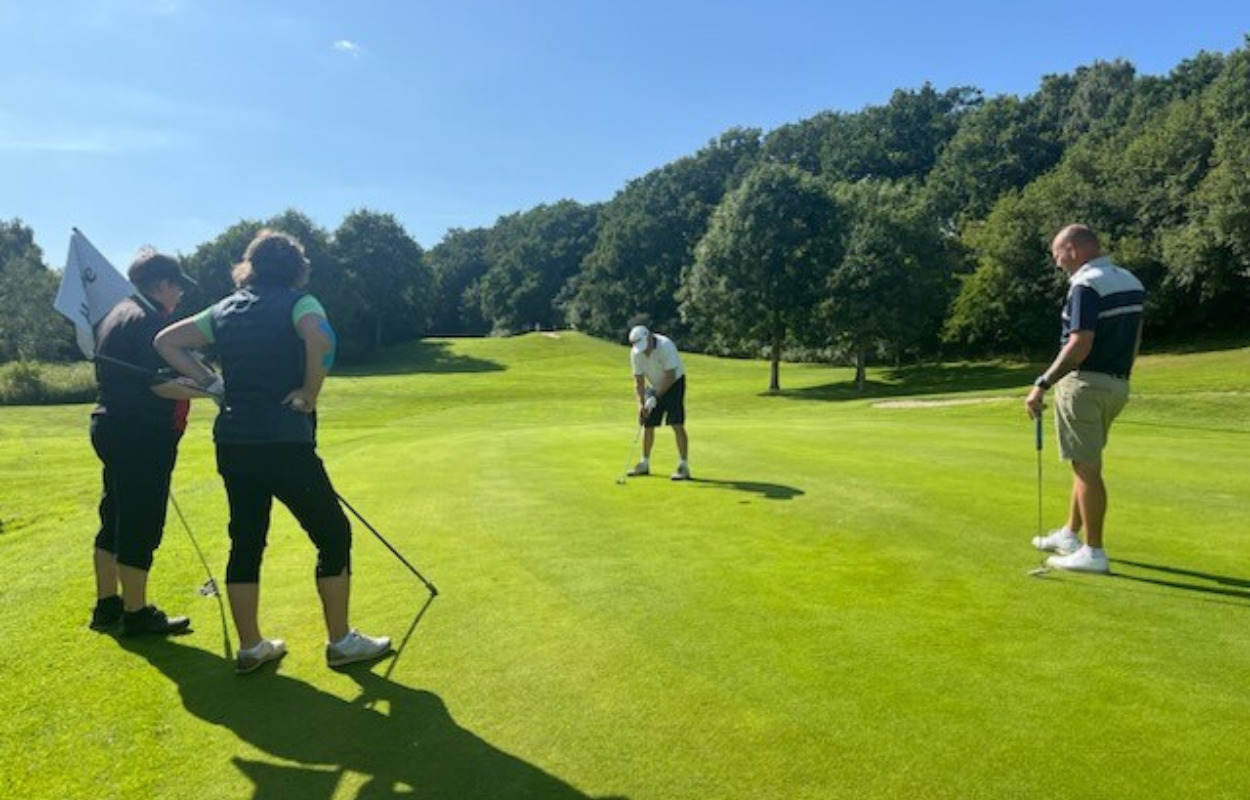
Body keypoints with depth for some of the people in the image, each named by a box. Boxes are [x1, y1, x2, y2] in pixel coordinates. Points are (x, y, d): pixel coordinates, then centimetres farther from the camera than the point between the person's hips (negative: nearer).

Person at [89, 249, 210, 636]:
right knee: (140, 527, -2)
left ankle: (107, 605, 27)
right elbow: (159, 384, -22)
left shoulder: (116, 314, 17)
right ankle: (135, 613, 8)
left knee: (115, 521, 17)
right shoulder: (149, 320, -15)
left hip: (112, 427, 10)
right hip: (141, 437, -10)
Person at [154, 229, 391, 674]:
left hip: (232, 441, 7)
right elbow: (320, 339, -27)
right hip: (284, 441, -7)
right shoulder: (298, 302, -5)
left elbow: (166, 341, 18)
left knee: (246, 541, 15)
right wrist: (309, 395, -14)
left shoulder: (225, 310, 14)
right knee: (333, 535, 6)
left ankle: (250, 647, 24)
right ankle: (341, 642, 13)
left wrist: (209, 382, 11)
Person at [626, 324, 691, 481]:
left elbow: (670, 377, -28)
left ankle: (684, 467, -15)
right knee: (648, 424, 6)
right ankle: (644, 464, 21)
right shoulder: (635, 353, -12)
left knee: (677, 424, -17)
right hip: (655, 386, 6)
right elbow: (639, 381, -7)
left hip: (674, 383, -6)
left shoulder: (665, 346, -29)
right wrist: (641, 404, -17)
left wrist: (655, 397, -28)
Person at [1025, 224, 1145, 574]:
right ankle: (1070, 535, 31)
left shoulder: (1087, 284, -17)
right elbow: (1135, 339, 16)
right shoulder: (1132, 282, 12)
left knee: (1087, 467, -3)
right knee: (1085, 463, 20)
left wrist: (1042, 384, -24)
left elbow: (1080, 345, -25)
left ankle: (1093, 553, 4)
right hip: (1116, 384, 9)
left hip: (1085, 384, -9)